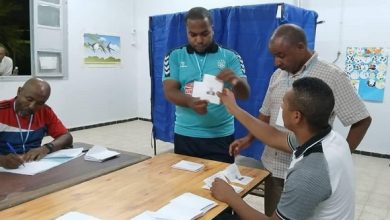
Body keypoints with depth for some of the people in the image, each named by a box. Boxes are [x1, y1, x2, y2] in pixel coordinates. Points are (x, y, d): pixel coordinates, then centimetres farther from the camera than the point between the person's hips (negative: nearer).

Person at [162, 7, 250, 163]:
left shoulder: (230, 57, 0)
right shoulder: (174, 57, 2)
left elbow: (245, 94, -6)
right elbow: (170, 92, -6)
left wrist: (236, 81, -30)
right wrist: (190, 102, -28)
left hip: (221, 136, -1)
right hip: (185, 136, 1)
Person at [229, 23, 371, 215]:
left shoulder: (332, 77, -12)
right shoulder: (277, 75, 6)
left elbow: (362, 121, -9)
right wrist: (248, 139, 2)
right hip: (272, 167, 5)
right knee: (271, 215, 16)